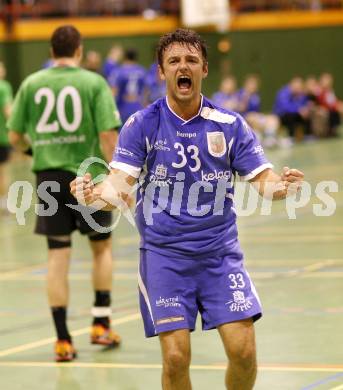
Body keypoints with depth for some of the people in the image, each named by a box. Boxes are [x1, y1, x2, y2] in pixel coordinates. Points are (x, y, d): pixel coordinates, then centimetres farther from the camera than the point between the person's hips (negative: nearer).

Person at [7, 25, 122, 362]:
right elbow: (107, 134, -11)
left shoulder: (31, 84, 3)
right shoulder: (94, 83, -4)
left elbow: (15, 137, 6)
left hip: (48, 176, 2)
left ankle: (62, 339, 3)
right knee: (101, 246, 19)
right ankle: (101, 324, 18)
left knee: (58, 255, 5)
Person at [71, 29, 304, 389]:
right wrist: (92, 195, -33)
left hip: (220, 250, 1)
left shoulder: (230, 125, 0)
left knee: (243, 351, -9)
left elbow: (263, 180, -1)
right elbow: (118, 187, -11)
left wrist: (281, 185, -25)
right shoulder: (141, 125, -4)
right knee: (176, 357, -11)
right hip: (163, 254, -1)